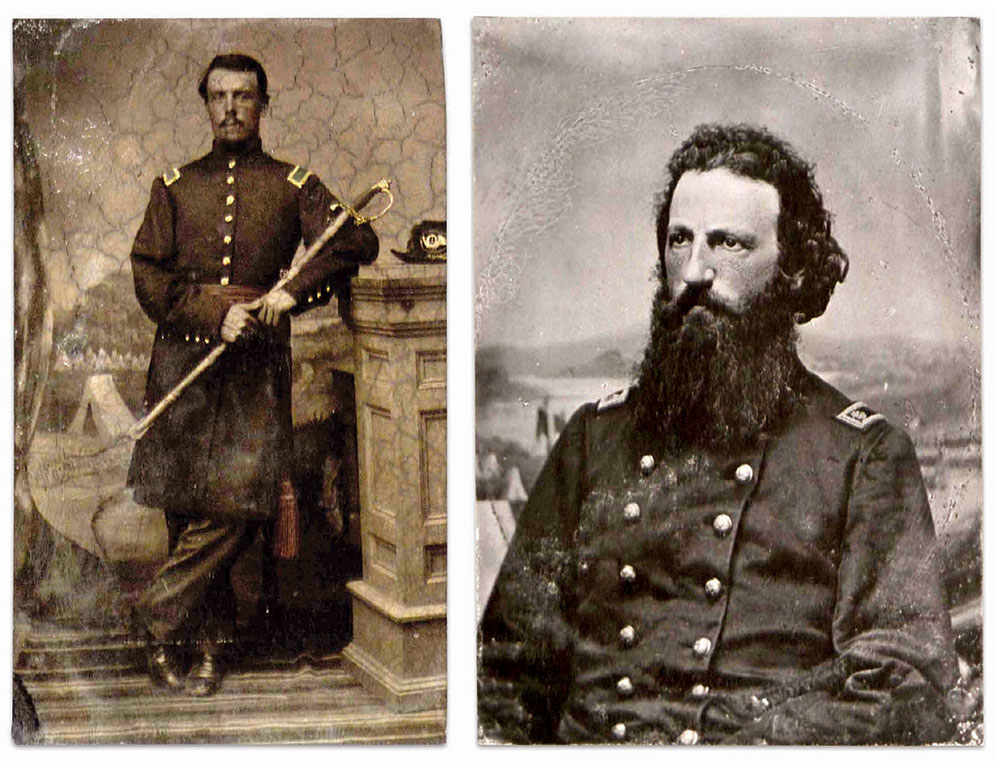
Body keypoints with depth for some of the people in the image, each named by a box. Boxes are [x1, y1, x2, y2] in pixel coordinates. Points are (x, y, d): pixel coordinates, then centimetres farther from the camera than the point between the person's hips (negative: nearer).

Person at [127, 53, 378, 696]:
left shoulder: (295, 184, 11)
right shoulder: (175, 185, 13)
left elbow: (357, 242, -1)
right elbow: (148, 274, 4)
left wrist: (293, 291, -15)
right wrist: (214, 317, -11)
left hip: (258, 359, -1)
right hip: (183, 352, 1)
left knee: (237, 505, -10)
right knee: (185, 505, 2)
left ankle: (160, 621, 5)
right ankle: (212, 643, 15)